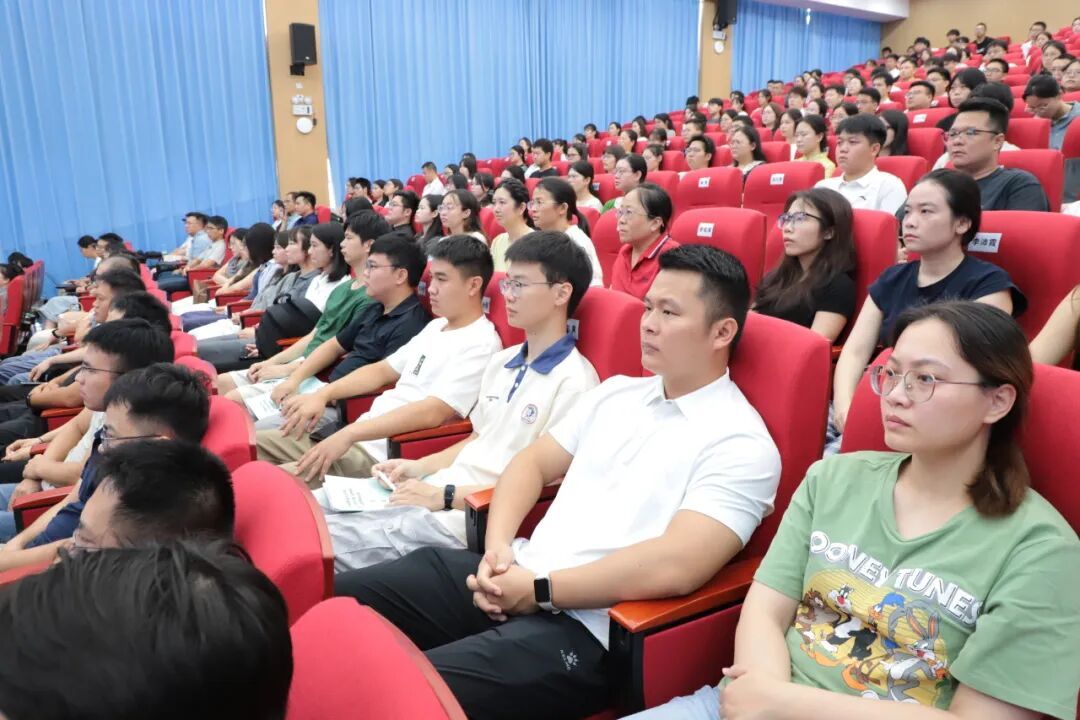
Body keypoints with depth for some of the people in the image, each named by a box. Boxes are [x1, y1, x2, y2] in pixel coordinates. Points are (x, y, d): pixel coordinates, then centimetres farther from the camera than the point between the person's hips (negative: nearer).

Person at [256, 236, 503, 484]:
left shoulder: (480, 344, -14)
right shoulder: (436, 326, 15)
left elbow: (432, 412, -25)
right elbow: (382, 371, 19)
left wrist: (349, 433, -27)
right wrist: (323, 394, 5)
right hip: (363, 436, 9)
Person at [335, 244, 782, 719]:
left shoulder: (741, 444, -10)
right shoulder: (617, 391, 13)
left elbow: (676, 566, -21)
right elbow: (533, 463, 14)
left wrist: (540, 590, -16)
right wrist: (498, 547, -5)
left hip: (585, 627, -7)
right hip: (518, 576, 7)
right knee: (343, 598, 3)